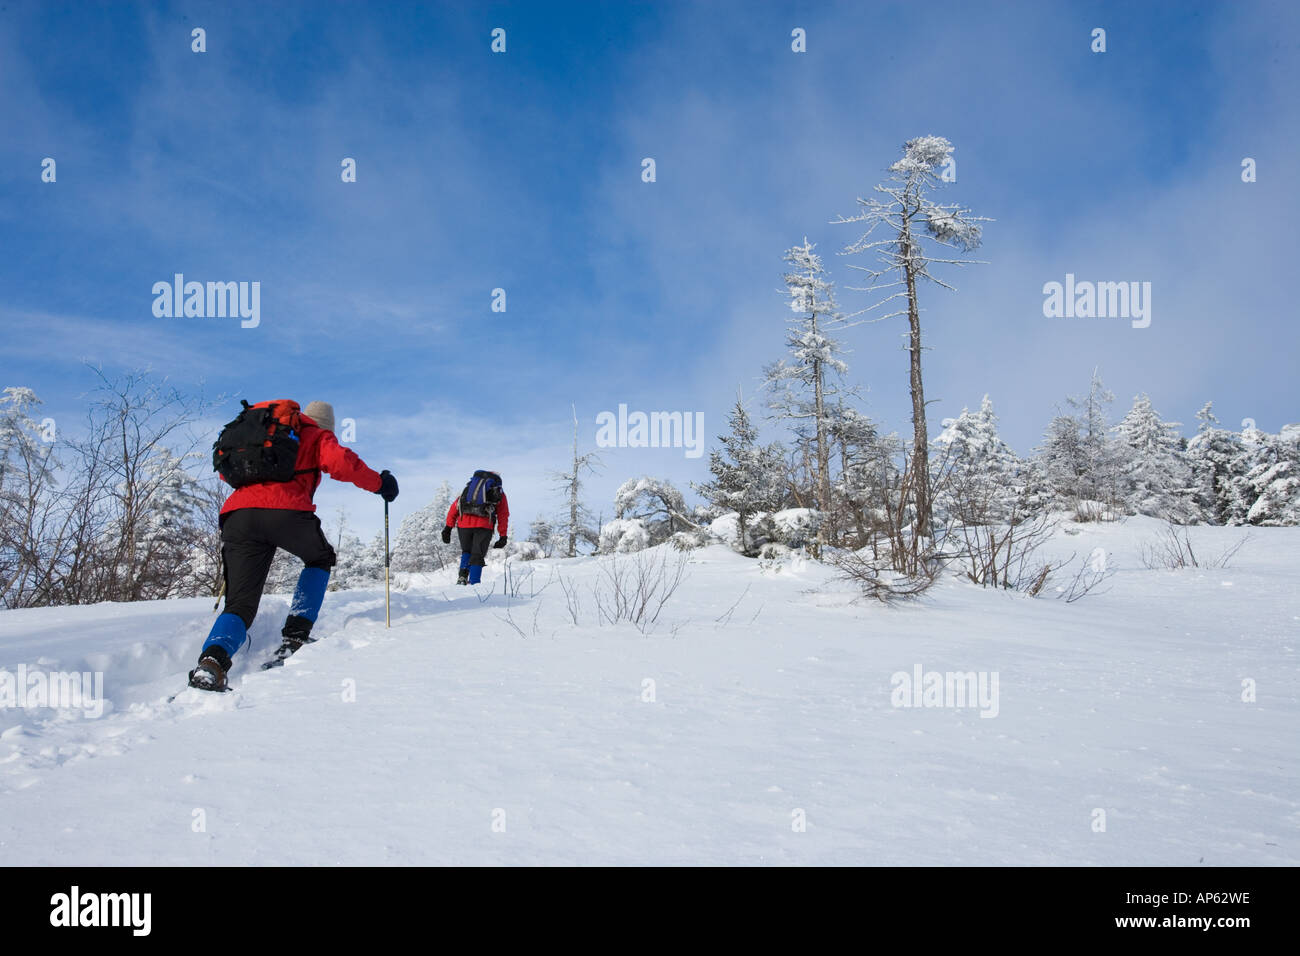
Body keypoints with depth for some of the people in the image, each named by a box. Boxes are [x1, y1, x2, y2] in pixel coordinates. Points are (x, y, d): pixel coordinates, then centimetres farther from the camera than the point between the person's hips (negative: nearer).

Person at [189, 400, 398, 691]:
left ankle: (213, 658, -25)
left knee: (240, 604, 6)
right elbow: (341, 463, 0)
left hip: (237, 514, 4)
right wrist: (378, 483, 13)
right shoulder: (317, 436, 20)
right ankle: (295, 634, 13)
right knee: (320, 558, 28)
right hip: (286, 511, -4)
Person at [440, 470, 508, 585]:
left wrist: (448, 528, 16)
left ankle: (462, 576, 3)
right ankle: (473, 584, -1)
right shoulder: (499, 493, 22)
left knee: (466, 551, 22)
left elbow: (454, 507, 19)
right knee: (477, 556, 7)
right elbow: (503, 516, 15)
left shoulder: (469, 486, 27)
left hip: (464, 523, 2)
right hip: (483, 526, -2)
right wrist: (503, 536, 16)